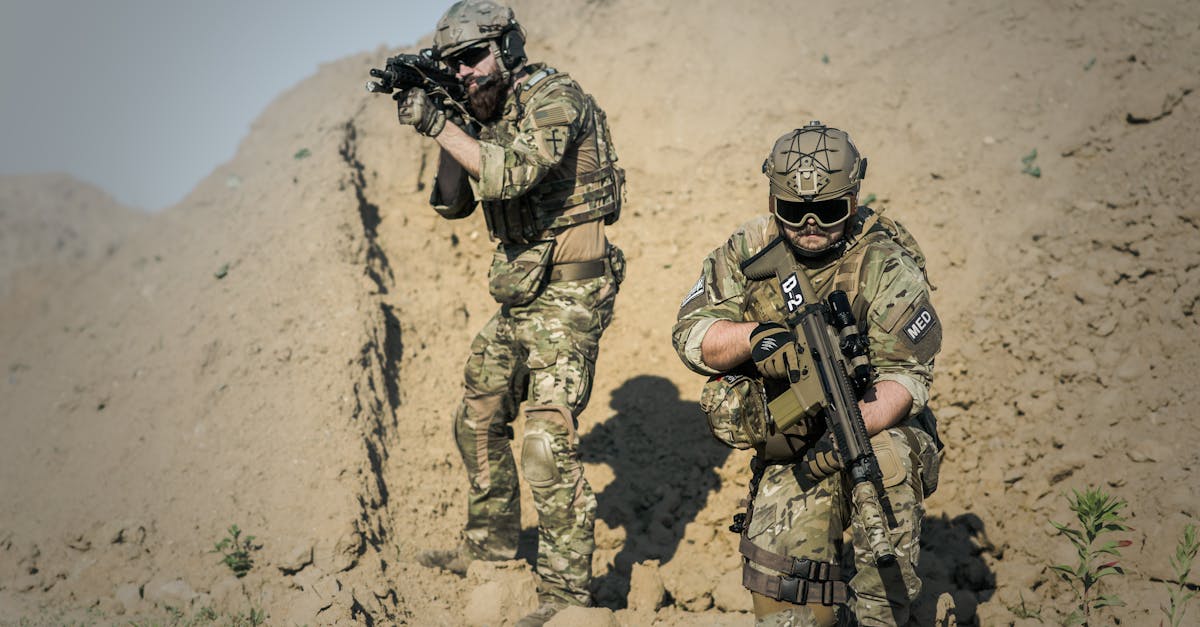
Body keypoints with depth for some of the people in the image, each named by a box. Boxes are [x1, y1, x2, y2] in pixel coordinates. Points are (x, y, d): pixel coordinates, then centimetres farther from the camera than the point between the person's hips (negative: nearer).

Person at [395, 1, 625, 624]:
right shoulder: (481, 114, 11)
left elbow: (510, 173, -31)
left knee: (548, 443, -16)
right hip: (517, 297, 9)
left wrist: (439, 124, -24)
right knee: (479, 420, 20)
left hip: (566, 296, -9)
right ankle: (492, 539, 40)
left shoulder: (554, 99, -15)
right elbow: (454, 203, 11)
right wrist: (444, 128, -2)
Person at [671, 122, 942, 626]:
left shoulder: (886, 266, -13)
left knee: (886, 455, -36)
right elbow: (690, 335, -6)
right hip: (787, 451, 2)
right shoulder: (748, 252, -2)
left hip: (876, 430, -2)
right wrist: (754, 335, -27)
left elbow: (905, 375, -19)